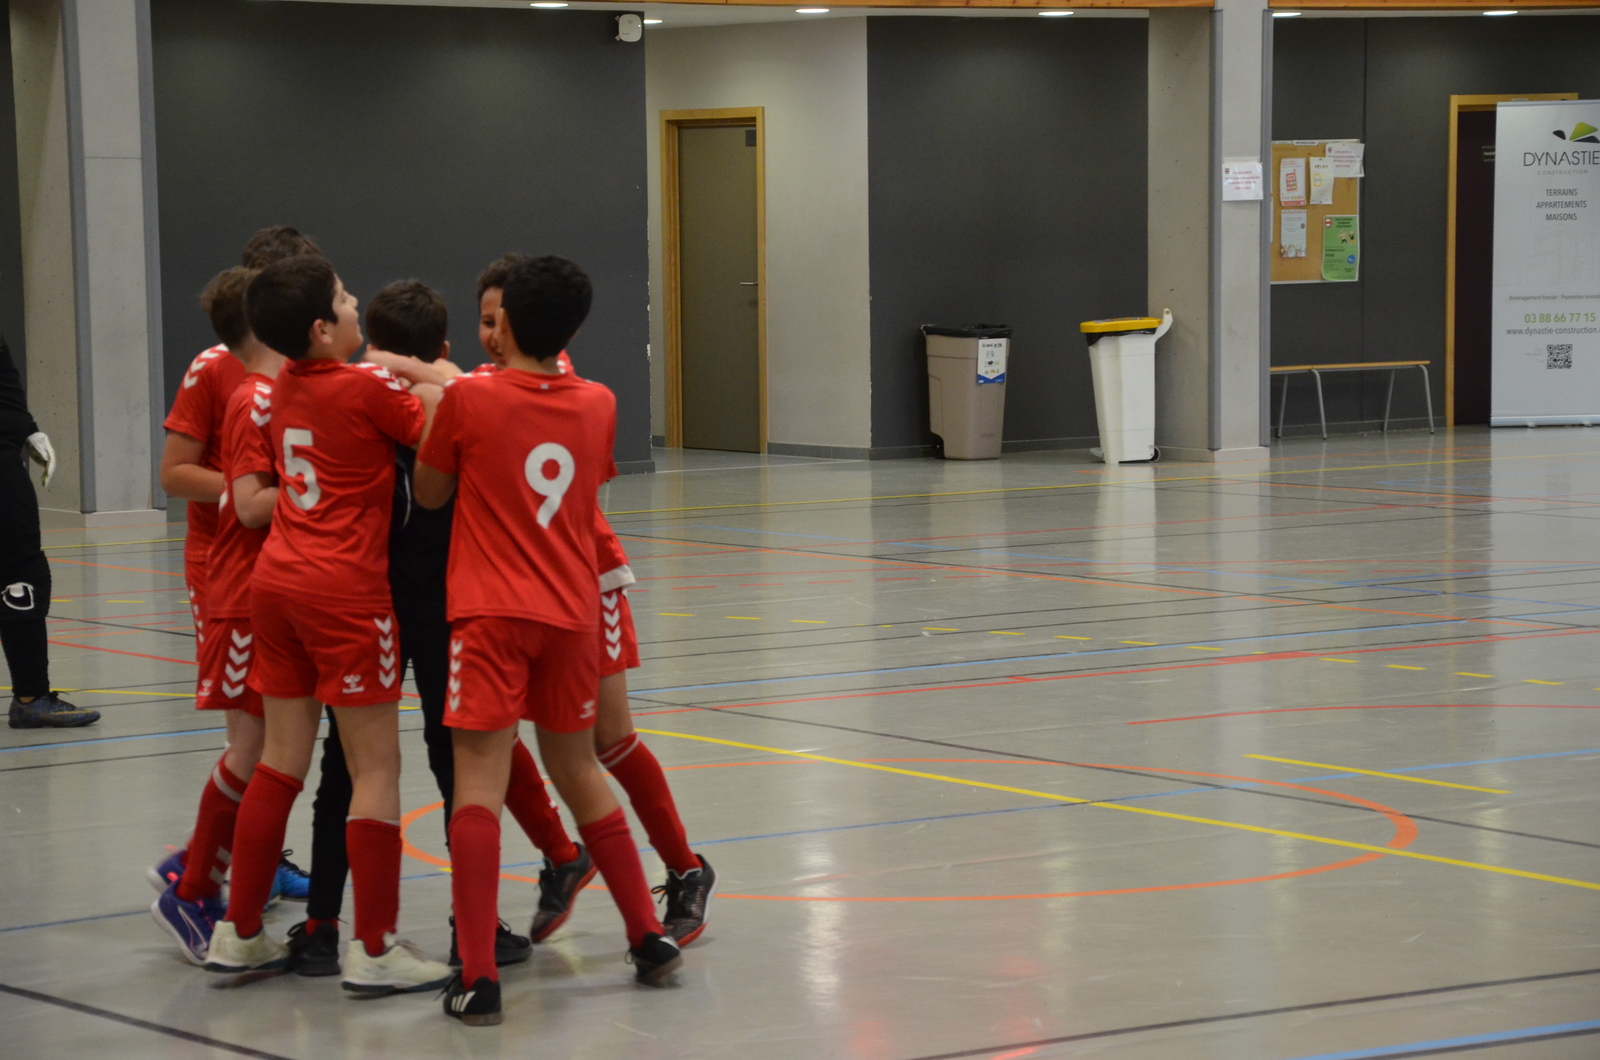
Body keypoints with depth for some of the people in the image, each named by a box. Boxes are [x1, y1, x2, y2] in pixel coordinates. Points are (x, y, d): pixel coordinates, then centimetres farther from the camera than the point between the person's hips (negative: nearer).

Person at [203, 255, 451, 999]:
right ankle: (374, 950, -2)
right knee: (376, 768, -2)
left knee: (281, 760, 14)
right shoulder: (367, 388, -12)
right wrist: (436, 379, 8)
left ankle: (240, 933, 17)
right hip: (346, 589, -7)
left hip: (277, 577, 7)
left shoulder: (280, 390, 10)